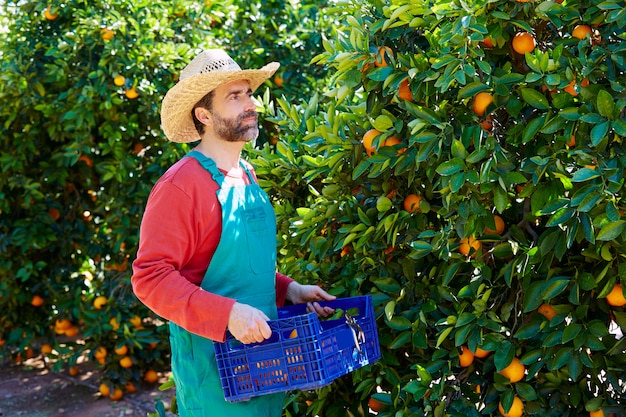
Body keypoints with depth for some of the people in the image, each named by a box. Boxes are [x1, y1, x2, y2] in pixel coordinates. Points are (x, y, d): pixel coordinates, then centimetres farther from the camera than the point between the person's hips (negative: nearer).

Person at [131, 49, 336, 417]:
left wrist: (287, 289, 5)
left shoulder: (246, 176, 9)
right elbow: (151, 277, -22)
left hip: (261, 344, 8)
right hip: (212, 361, -8)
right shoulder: (180, 186, -17)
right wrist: (228, 313, -29)